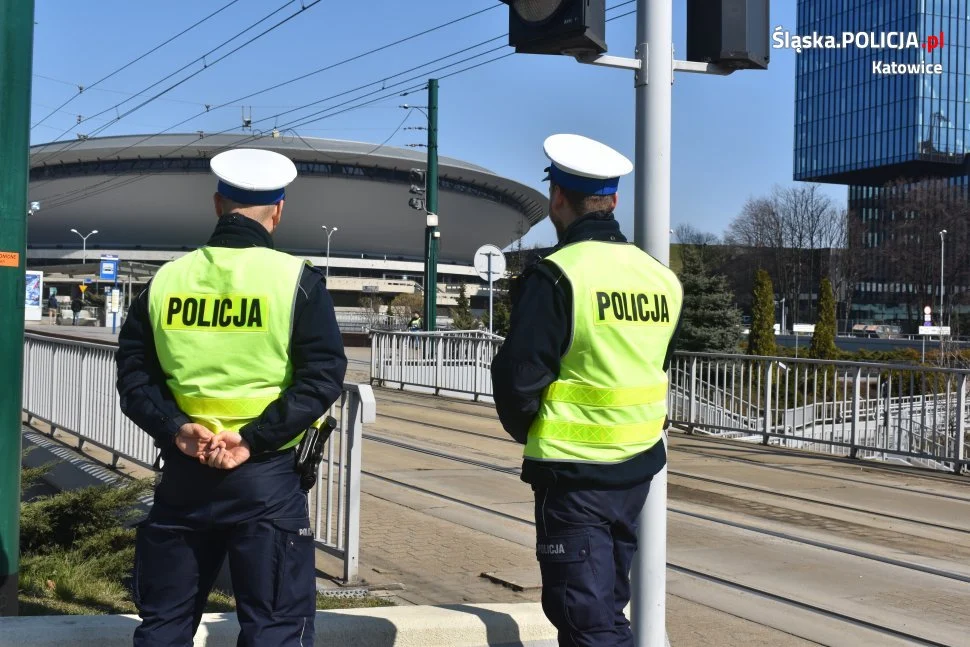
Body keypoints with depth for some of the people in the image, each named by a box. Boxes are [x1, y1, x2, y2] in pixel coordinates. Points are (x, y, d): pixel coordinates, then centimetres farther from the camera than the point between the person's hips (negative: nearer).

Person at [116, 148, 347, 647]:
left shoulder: (166, 280, 5)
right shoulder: (296, 279, -5)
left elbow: (133, 372, 2)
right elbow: (322, 376, -13)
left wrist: (175, 429, -9)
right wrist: (254, 438, -15)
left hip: (182, 473, 4)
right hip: (265, 477, -3)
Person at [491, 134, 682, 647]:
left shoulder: (555, 276, -16)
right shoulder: (661, 277, 4)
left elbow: (518, 375, -16)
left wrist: (526, 432, 3)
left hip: (571, 471, -7)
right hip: (637, 468, 7)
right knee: (607, 605, 21)